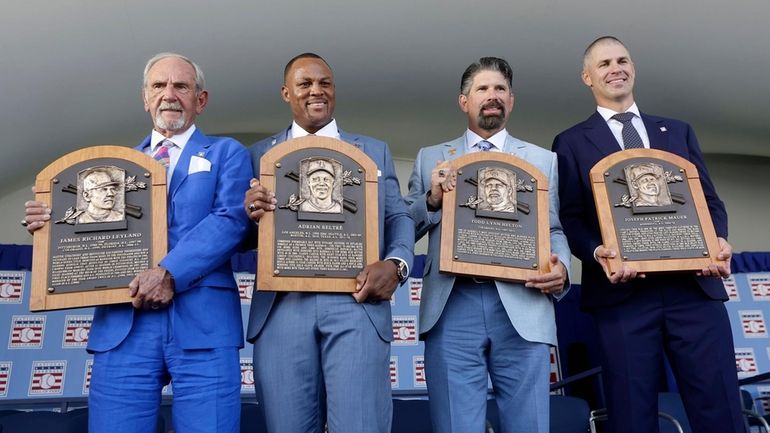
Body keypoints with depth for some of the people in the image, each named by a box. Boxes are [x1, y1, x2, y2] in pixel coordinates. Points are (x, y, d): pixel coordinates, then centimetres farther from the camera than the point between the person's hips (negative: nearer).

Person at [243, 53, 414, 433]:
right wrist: (249, 212, -12)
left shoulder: (375, 151, 17)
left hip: (356, 303, 0)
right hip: (282, 308, 1)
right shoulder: (259, 154, 16)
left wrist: (395, 265, -12)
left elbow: (398, 218, 9)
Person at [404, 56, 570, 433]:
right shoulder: (430, 158, 16)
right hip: (452, 308, 0)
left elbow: (556, 230, 12)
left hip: (522, 309, 1)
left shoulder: (543, 160, 17)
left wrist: (560, 267, -9)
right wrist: (432, 199, -8)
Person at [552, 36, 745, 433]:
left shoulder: (678, 131, 21)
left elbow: (709, 199, 16)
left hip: (694, 286, 3)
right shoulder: (571, 143, 10)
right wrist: (597, 252, -18)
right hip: (623, 292, -2)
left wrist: (718, 239, -5)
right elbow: (570, 218, 2)